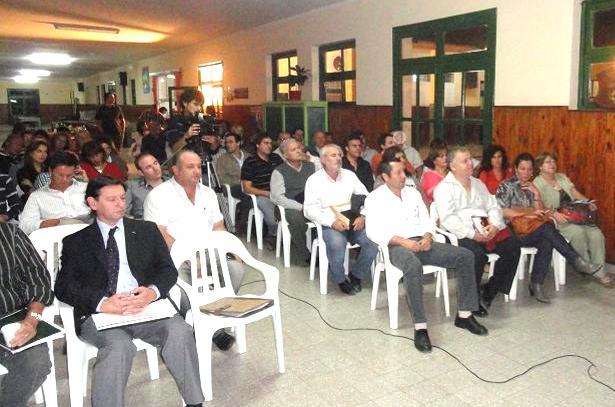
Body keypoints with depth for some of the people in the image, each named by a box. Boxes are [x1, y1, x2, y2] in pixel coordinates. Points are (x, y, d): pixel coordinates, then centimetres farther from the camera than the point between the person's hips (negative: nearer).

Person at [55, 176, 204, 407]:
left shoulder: (146, 230, 18)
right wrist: (103, 303, -17)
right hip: (98, 314, -1)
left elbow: (168, 269, 10)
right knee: (119, 345, -33)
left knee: (180, 331, -27)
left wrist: (153, 291, -14)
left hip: (145, 307, 1)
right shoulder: (76, 242, 14)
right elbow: (63, 287, 2)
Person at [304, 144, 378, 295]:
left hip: (354, 222, 4)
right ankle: (341, 280, -7)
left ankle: (356, 275, 1)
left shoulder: (349, 175, 16)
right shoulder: (314, 180, 5)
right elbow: (309, 209, -5)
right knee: (337, 243, -35)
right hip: (329, 224, -3)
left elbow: (366, 198, 12)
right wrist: (332, 222, -17)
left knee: (373, 240, -24)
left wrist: (363, 216, -8)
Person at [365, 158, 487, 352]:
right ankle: (420, 327, -34)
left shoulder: (413, 193, 20)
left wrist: (427, 236, -6)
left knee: (466, 256, -11)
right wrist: (403, 241, -20)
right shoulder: (375, 198, 2)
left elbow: (426, 221, 17)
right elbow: (374, 232, -9)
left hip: (422, 243, 6)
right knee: (414, 266, -40)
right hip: (397, 247, -6)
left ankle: (464, 315, -3)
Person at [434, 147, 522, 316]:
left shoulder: (478, 184, 24)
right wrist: (472, 234, -19)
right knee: (477, 254, -33)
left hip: (485, 230, 7)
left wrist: (494, 226, -4)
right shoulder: (444, 188, 1)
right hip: (462, 233, -6)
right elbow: (448, 219, -12)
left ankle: (491, 290, -2)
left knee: (513, 245, -14)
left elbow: (493, 207, 18)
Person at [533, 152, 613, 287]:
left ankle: (599, 272, -17)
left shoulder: (562, 177, 18)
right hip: (555, 221, -6)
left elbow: (577, 194, 14)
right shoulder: (537, 183, -3)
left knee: (596, 233, -19)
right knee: (578, 232, -32)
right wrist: (554, 214, -28)